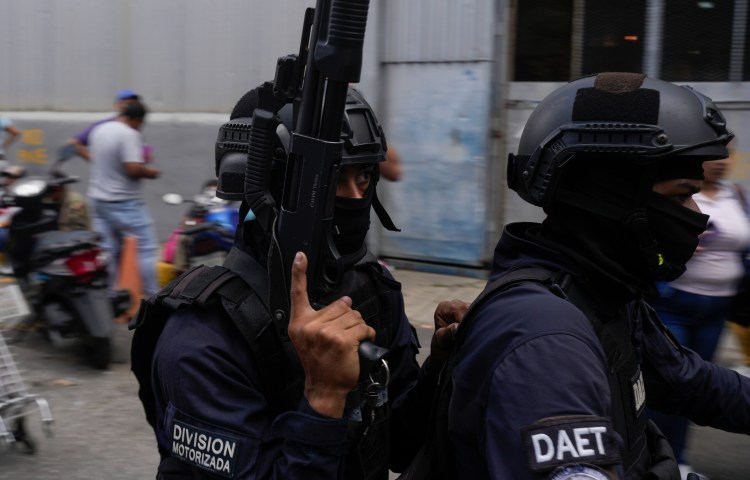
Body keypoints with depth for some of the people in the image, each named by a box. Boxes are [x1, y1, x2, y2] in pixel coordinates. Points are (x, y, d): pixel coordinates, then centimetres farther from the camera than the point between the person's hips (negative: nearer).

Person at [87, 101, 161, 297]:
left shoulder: (99, 130, 9)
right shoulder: (129, 135, -18)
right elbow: (134, 170, -27)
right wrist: (150, 172, -7)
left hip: (98, 198, 8)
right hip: (123, 203, -8)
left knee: (108, 250, 11)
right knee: (146, 248, 0)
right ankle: (152, 295, 1)